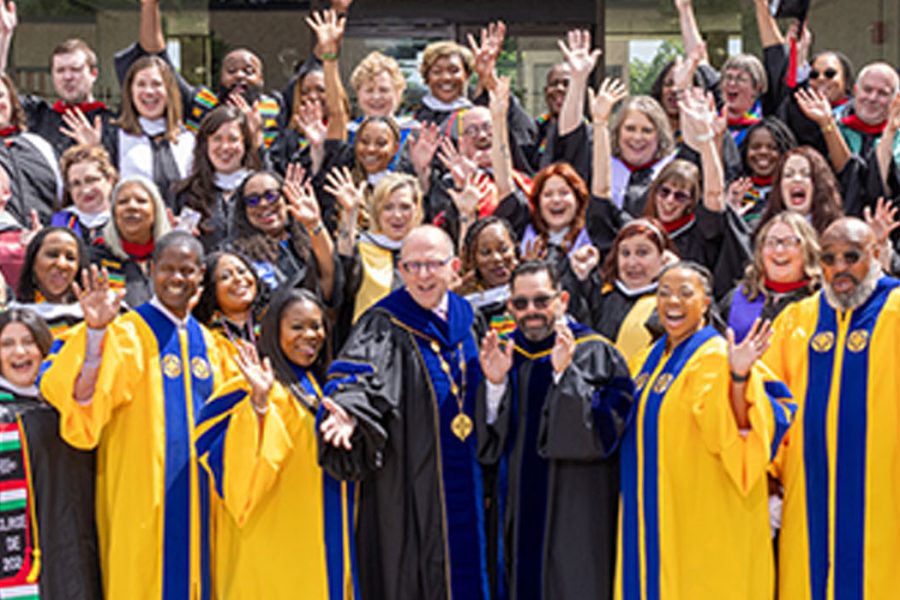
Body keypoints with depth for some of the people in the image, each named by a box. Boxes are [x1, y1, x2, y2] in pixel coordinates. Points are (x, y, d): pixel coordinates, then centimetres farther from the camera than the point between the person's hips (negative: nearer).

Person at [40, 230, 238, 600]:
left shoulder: (206, 342, 11)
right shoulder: (128, 334, -7)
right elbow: (83, 401, -23)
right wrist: (95, 333, -35)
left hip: (196, 496, 6)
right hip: (144, 498, -5)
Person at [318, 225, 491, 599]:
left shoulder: (467, 319, 9)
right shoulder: (384, 326, -8)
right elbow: (360, 374, -25)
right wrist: (348, 412, -42)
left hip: (464, 482, 5)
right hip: (407, 485, -5)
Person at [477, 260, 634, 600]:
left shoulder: (594, 353, -6)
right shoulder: (501, 354, 8)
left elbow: (605, 430, -17)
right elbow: (489, 443, 5)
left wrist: (565, 374, -26)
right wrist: (494, 383, -12)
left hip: (577, 511, -5)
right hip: (521, 507, 5)